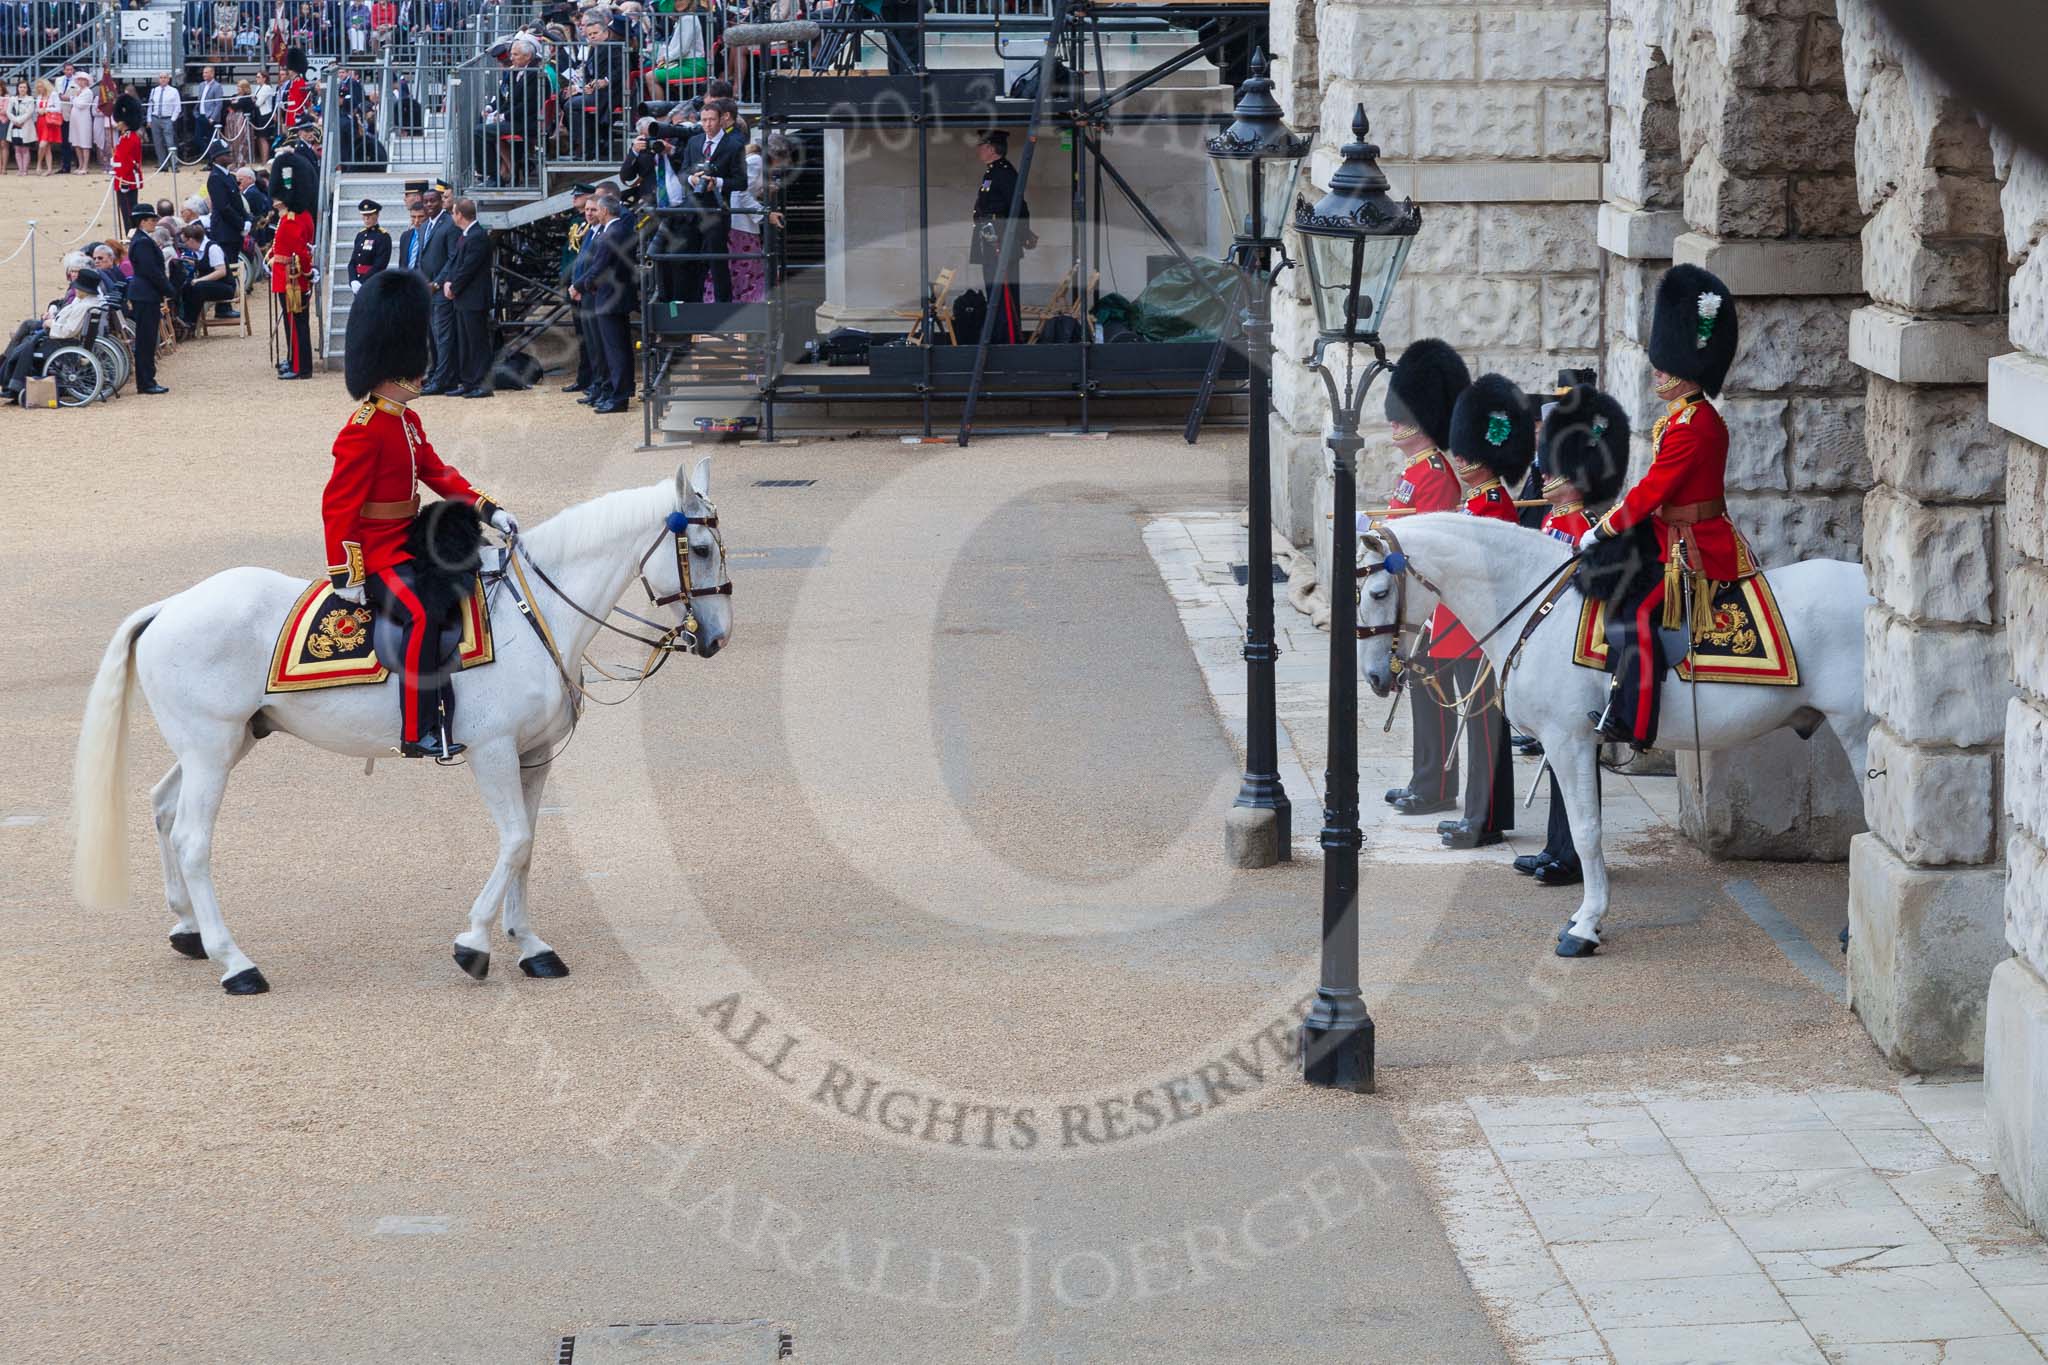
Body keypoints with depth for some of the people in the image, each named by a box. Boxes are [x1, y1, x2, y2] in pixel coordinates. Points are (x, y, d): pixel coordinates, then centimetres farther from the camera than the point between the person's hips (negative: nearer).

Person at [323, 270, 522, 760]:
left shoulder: (407, 421, 12)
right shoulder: (364, 431, -18)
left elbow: (437, 473, 19)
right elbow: (338, 503, -20)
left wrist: (488, 509, 6)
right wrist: (346, 575, -22)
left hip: (408, 544, 10)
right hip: (377, 555, -10)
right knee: (423, 613, -30)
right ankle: (419, 732, -31)